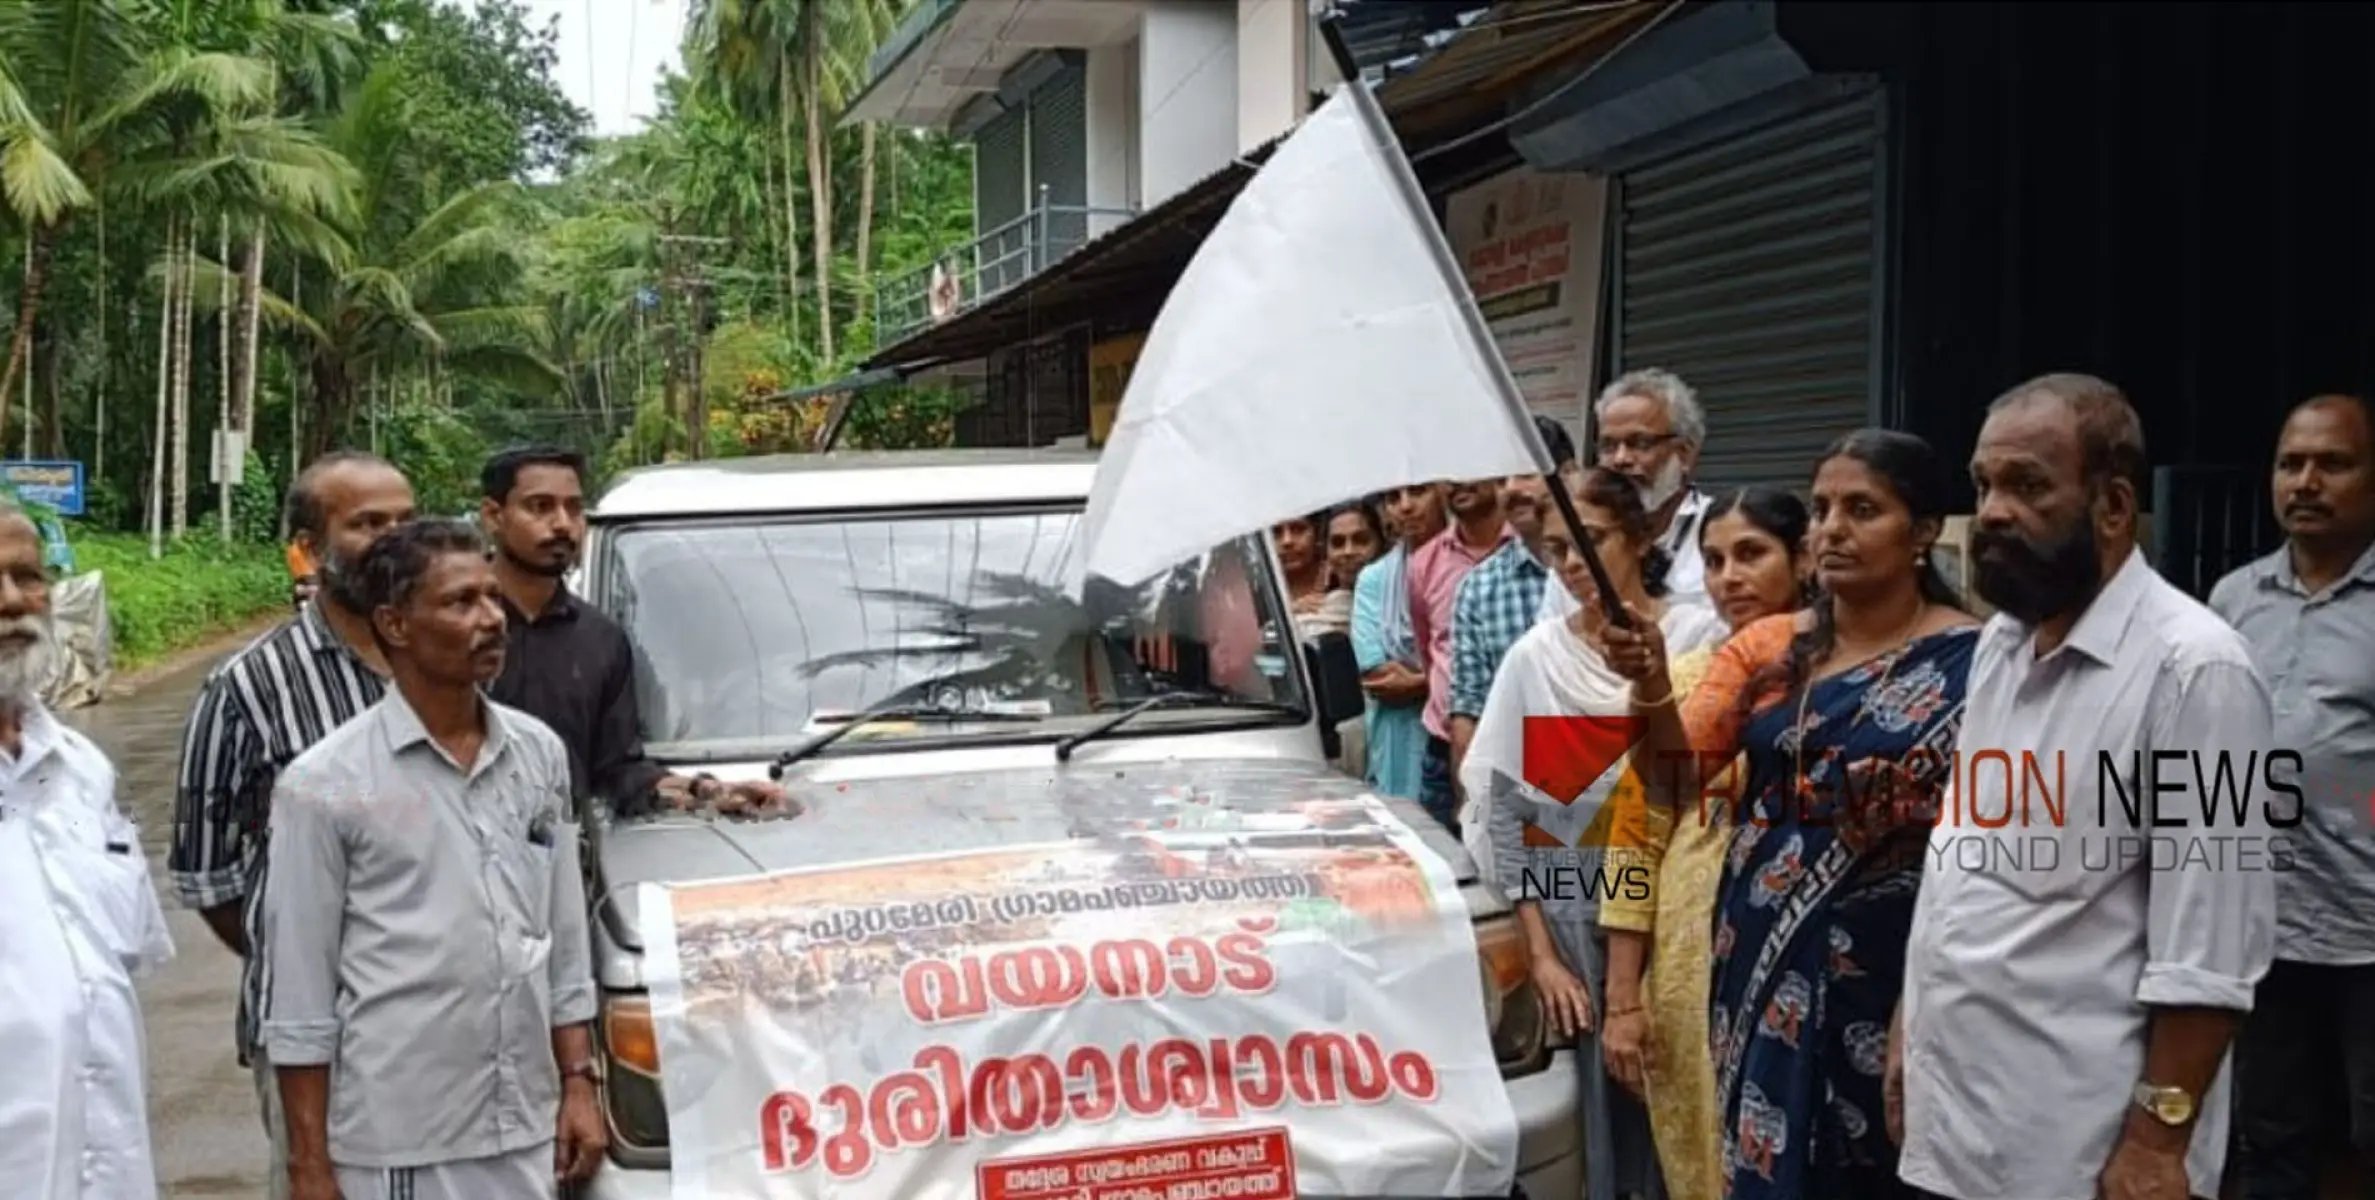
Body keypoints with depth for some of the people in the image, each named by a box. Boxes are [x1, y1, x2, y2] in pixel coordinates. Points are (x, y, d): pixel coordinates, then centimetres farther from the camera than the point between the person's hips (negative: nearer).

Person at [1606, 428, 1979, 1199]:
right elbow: (1674, 787, -1)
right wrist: (1652, 687, -19)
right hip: (1762, 960, 4)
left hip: (1889, 972, -4)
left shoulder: (1971, 661, -9)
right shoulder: (1768, 647, 4)